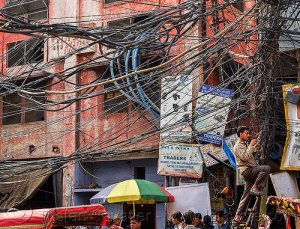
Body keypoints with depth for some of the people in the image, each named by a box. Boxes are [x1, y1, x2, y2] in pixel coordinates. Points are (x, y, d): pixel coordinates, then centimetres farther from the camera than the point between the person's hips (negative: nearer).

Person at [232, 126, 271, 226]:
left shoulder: (246, 144, 22)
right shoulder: (238, 146, -8)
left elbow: (252, 156, 25)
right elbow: (245, 157, -22)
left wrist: (256, 148, 9)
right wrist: (251, 145, -17)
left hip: (251, 171, 9)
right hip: (246, 170, -9)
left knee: (246, 195, 4)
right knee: (266, 168, -27)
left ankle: (237, 218, 4)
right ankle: (255, 188, -20)